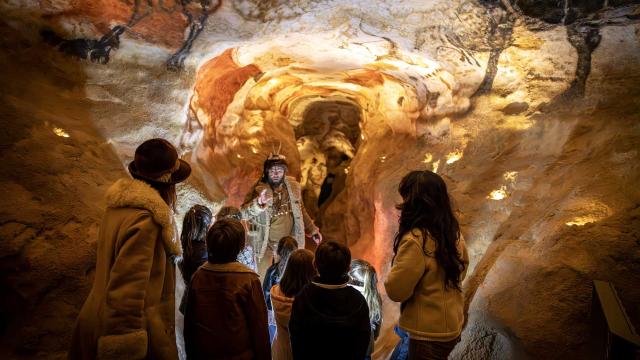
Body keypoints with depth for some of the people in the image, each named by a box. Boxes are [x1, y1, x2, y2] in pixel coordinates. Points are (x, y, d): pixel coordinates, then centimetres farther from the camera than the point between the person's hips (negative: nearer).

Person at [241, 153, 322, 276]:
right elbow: (244, 213, -30)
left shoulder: (293, 186, -4)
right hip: (265, 242, -3)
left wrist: (313, 230, 11)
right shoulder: (259, 189, -17)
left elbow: (300, 211, 10)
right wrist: (259, 202, -48)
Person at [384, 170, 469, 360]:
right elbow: (462, 266, 15)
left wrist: (397, 266, -5)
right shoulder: (453, 233, -3)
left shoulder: (415, 240, -27)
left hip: (429, 333, -7)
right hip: (453, 327, 8)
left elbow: (396, 291, -21)